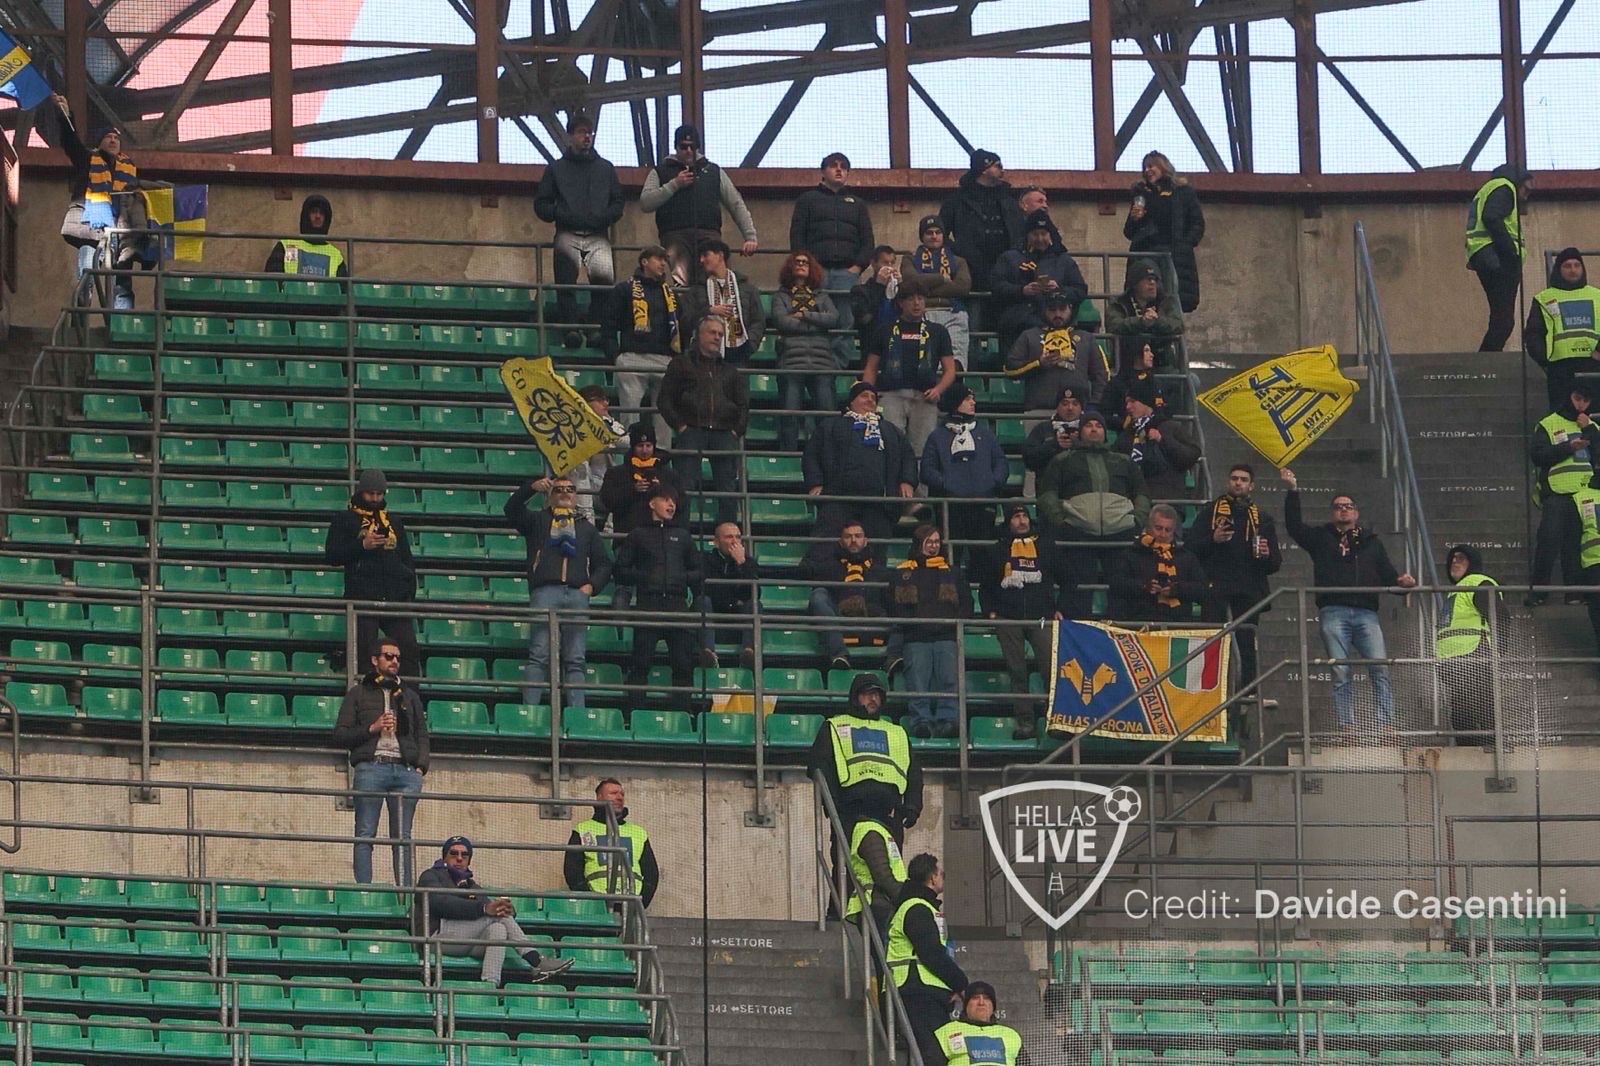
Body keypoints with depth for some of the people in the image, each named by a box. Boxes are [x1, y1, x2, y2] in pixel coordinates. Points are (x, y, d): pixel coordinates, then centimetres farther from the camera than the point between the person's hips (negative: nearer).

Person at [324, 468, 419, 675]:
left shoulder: (393, 522, 23)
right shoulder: (344, 520, 10)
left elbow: (407, 560, 25)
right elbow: (332, 557, 1)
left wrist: (410, 592, 12)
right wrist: (362, 545, -12)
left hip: (395, 599, 3)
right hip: (362, 598, -3)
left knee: (408, 647, -9)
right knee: (363, 650, -8)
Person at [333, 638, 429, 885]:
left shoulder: (409, 695, 23)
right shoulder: (359, 693, 12)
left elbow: (422, 735, 20)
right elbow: (340, 736, 6)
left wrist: (421, 767, 4)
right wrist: (372, 728, -7)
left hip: (405, 770, 3)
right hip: (371, 769, -3)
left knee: (403, 837, 0)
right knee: (365, 835, -9)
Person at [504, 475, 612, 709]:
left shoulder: (587, 527, 26)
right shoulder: (538, 520, 21)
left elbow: (603, 563, 21)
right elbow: (512, 509, 2)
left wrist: (592, 585, 2)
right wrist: (531, 488, -14)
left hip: (577, 594, 2)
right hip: (545, 592, -2)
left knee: (576, 660, -3)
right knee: (539, 656, -11)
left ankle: (577, 713, -7)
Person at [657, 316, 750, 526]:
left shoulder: (730, 370, 25)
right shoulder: (682, 364, 15)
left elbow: (744, 404, 21)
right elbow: (664, 399, 8)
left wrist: (737, 430, 5)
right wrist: (679, 425, -5)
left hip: (724, 433, 3)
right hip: (691, 430, -3)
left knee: (728, 490, -4)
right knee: (685, 487, -12)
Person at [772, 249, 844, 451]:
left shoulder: (821, 296, 22)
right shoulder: (781, 296, 16)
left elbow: (833, 318, 4)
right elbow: (781, 321, -3)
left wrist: (804, 316, -3)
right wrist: (816, 323, 0)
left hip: (821, 359, 2)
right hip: (792, 359, -2)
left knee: (828, 411, -6)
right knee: (790, 413, -6)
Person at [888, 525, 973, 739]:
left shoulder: (952, 572, 22)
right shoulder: (902, 573, 18)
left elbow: (966, 603, 18)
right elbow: (894, 605, 12)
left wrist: (955, 621, -1)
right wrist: (909, 623, -5)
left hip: (946, 636, 1)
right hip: (916, 638, -1)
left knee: (949, 680, -15)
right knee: (918, 684, -14)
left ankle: (948, 720, -22)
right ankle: (921, 722, -20)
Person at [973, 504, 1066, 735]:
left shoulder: (1045, 546, 12)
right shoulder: (997, 550, 14)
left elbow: (1065, 581, 15)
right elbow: (984, 585, 18)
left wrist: (1059, 609, 6)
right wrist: (989, 611, 4)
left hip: (1041, 618, -1)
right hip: (1009, 620, 1)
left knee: (1051, 668, -11)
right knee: (1017, 672, 0)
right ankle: (1024, 722, 3)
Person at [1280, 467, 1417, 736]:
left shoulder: (1371, 542, 24)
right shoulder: (1321, 538, 19)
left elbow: (1387, 575, 20)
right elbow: (1294, 525, 6)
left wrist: (1402, 582, -2)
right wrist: (1293, 491, -2)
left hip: (1366, 612, 1)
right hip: (1334, 612, -1)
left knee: (1380, 668, -13)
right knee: (1340, 673, -6)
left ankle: (1386, 724, -17)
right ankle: (1347, 726, -8)